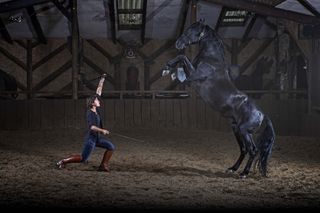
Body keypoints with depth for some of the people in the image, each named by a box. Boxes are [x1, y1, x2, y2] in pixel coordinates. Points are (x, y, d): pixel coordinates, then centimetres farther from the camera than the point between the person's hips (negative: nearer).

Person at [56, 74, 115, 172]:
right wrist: (102, 130, -42)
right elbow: (91, 127, -34)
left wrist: (102, 80, 2)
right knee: (83, 159, -6)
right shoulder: (90, 113, -20)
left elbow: (98, 92, 3)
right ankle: (63, 161, 6)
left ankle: (103, 165, 7)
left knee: (111, 147, 3)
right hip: (90, 139, -8)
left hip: (97, 138, 8)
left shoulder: (95, 109, 1)